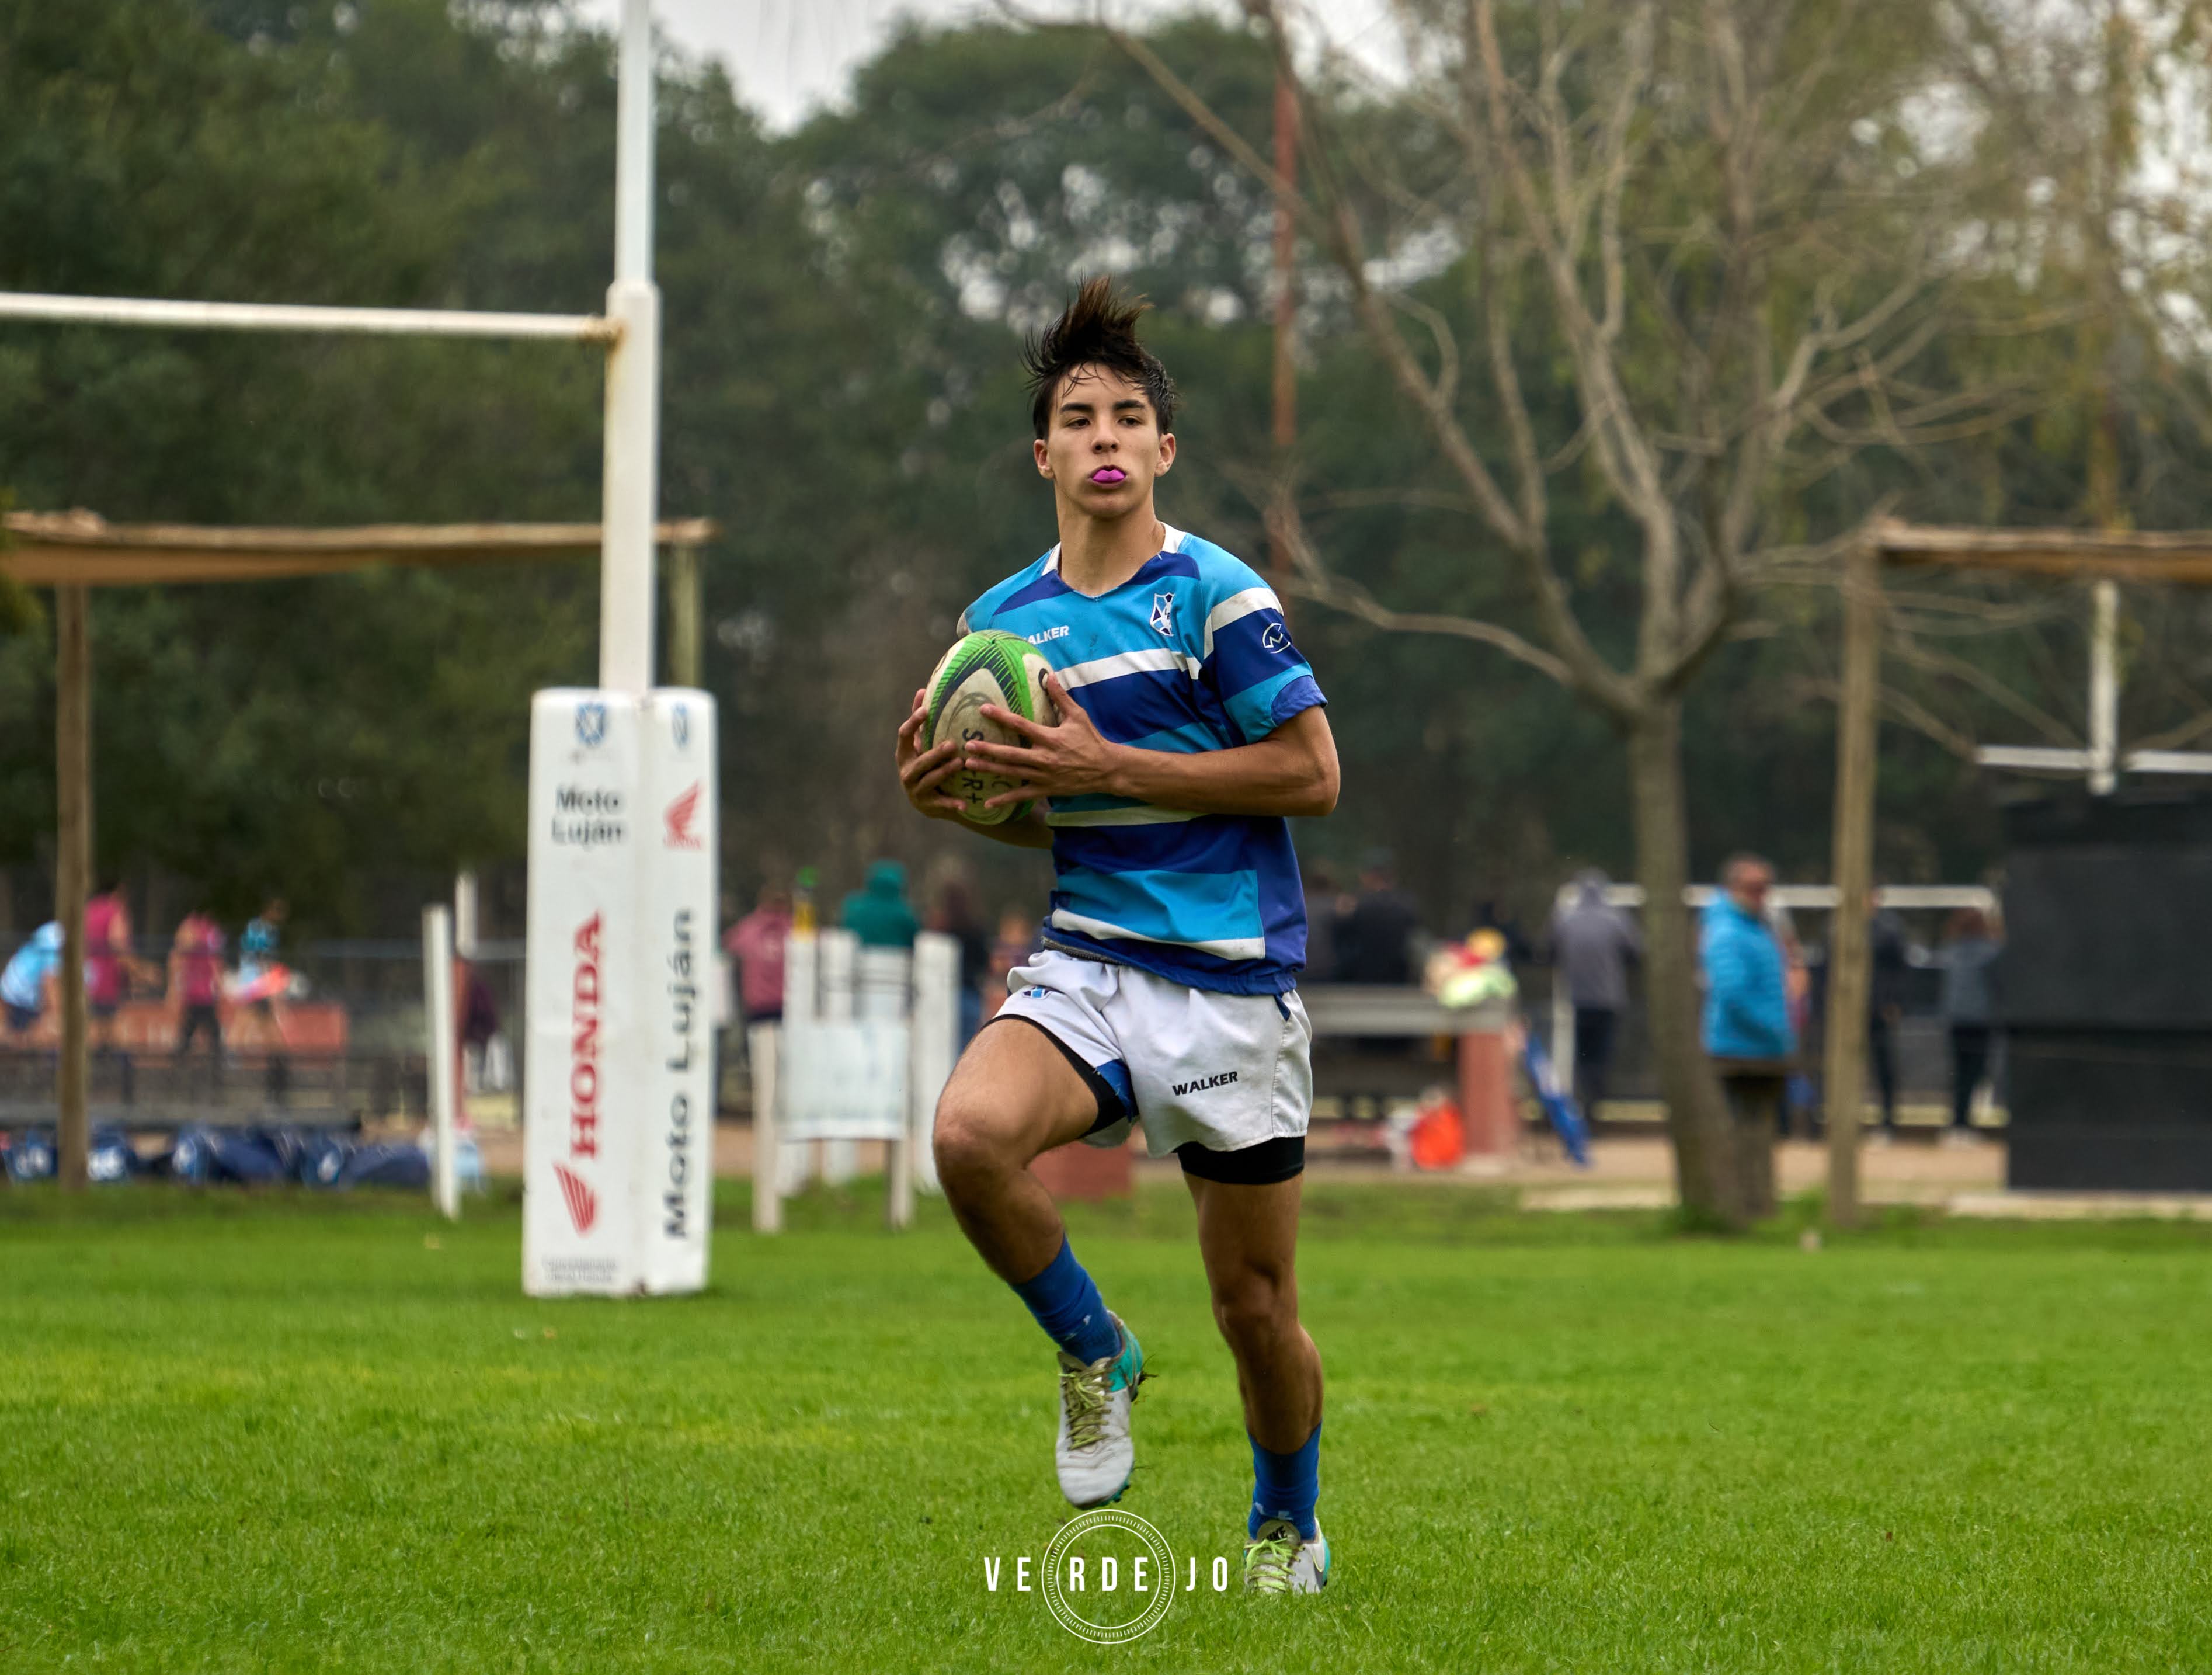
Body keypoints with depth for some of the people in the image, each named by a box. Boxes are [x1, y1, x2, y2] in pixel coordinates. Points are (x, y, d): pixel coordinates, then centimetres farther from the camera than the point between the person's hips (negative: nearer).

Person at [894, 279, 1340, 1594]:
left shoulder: (1214, 593, -8)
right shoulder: (1003, 619, 10)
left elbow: (1312, 775, -12)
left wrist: (1108, 766, -17)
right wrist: (957, 796, 0)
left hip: (1233, 984, -4)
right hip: (1087, 964, 4)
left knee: (1257, 1309, 3)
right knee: (972, 1135, -29)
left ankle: (1290, 1526, 32)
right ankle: (1096, 1354, -2)